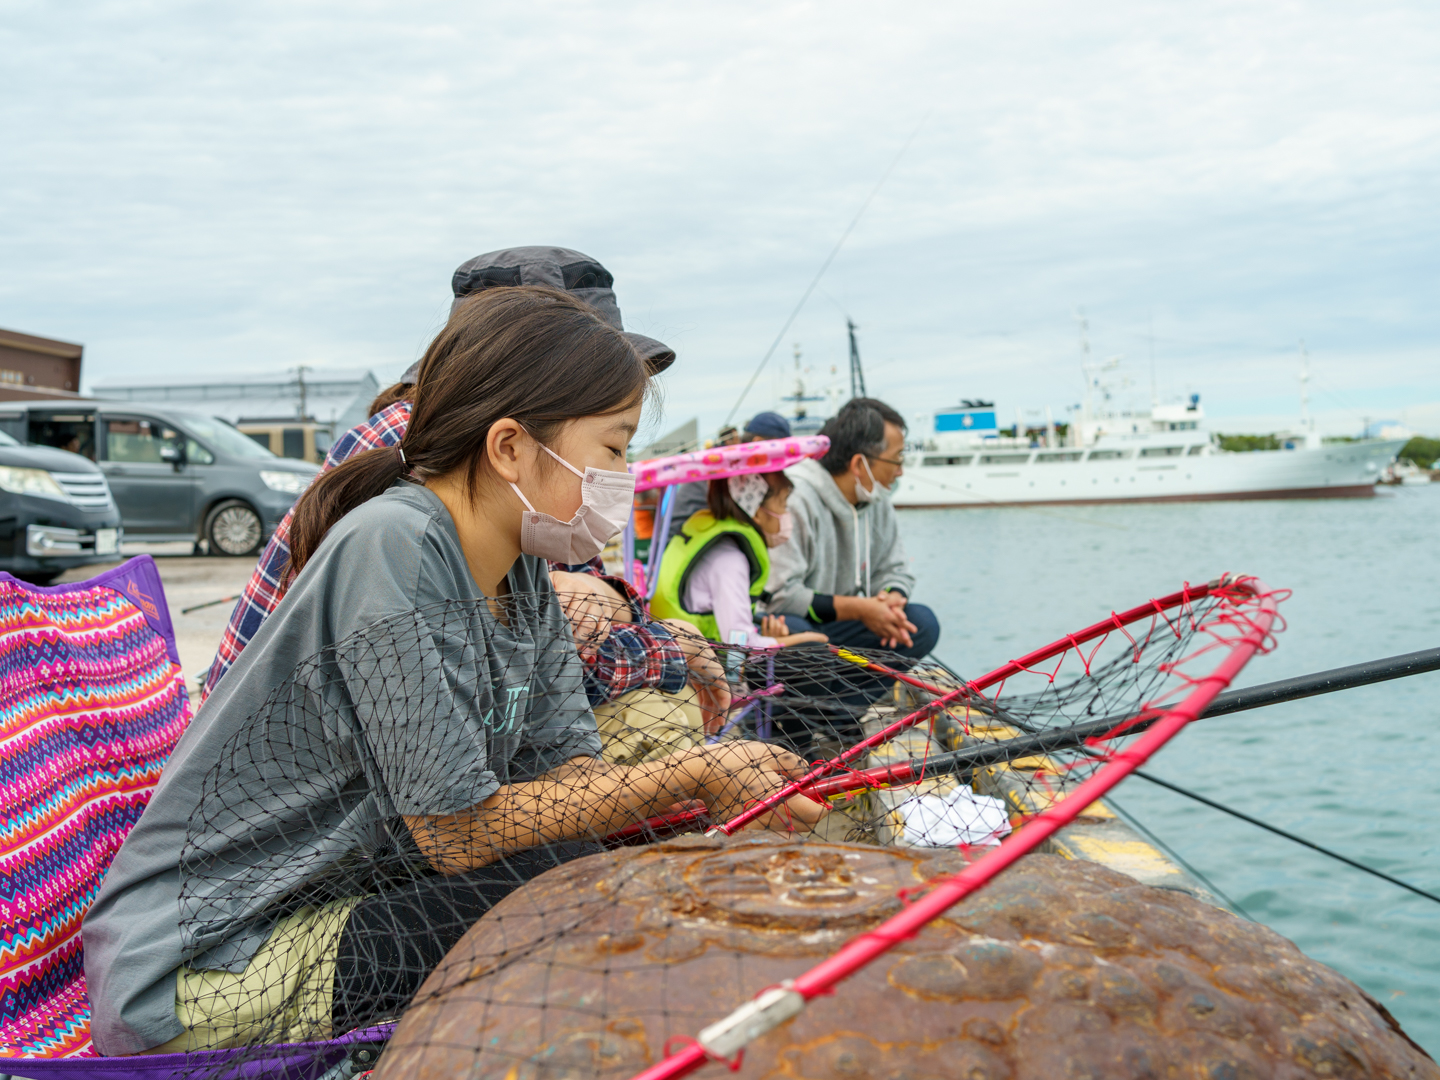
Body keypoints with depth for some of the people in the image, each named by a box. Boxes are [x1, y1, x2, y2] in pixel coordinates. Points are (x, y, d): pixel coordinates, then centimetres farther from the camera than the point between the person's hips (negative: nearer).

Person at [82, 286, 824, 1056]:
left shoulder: (524, 576, 3)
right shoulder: (391, 546, -24)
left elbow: (566, 770, -1)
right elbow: (460, 832, -24)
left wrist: (711, 780, -17)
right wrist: (690, 778, -21)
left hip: (338, 901, 8)